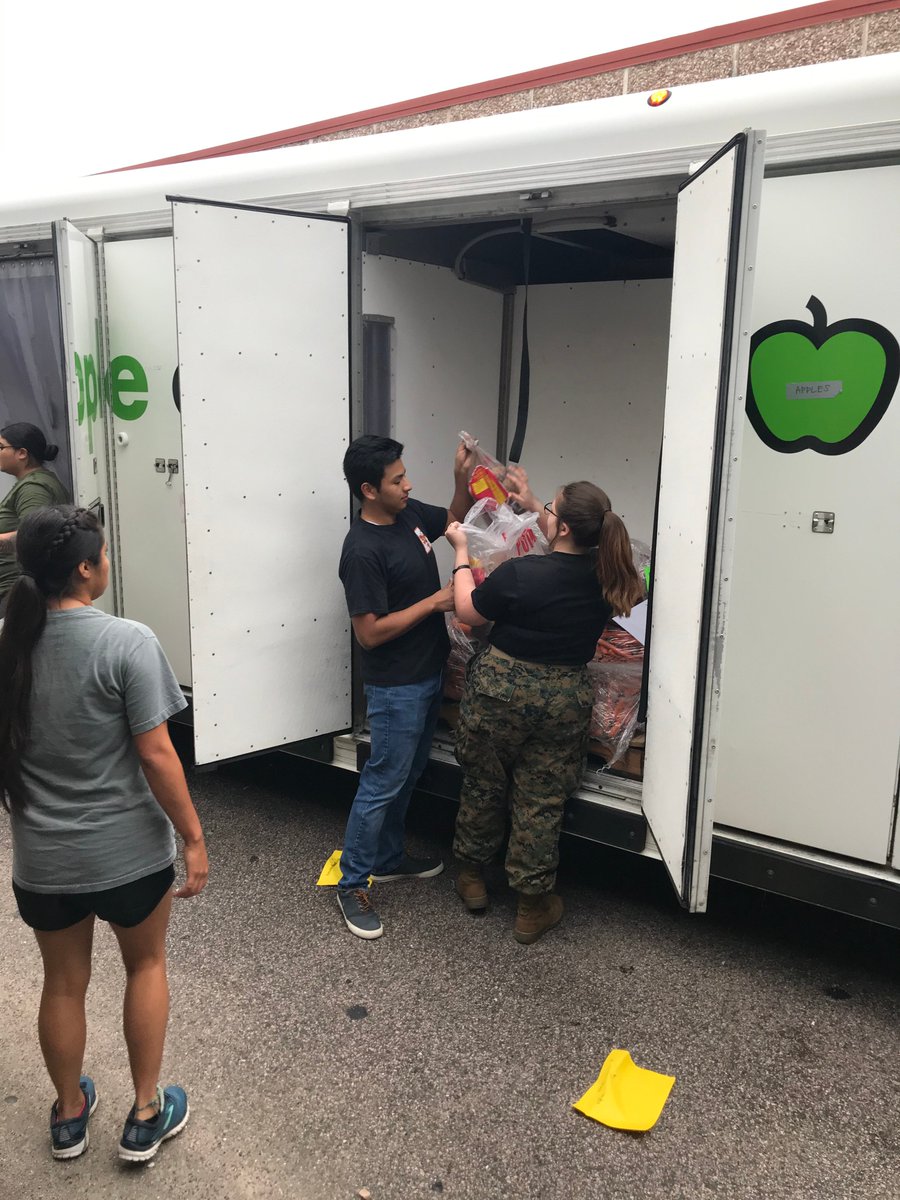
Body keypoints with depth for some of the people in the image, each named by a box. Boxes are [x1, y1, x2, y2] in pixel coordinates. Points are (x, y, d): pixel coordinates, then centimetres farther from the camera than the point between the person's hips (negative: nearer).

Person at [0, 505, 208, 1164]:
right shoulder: (127, 642, -21)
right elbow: (155, 755, -21)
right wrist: (194, 838, -11)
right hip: (127, 851, -4)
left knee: (64, 982, 23)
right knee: (147, 965, 22)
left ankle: (69, 1116, 43)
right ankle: (146, 1116, 31)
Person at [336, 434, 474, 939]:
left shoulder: (409, 513, 1)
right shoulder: (363, 551, -24)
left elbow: (454, 519, 20)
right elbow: (371, 632, -25)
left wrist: (463, 479, 0)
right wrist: (436, 601, -21)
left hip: (430, 672, 9)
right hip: (396, 686, -9)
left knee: (409, 773, 21)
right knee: (383, 781, 1)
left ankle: (389, 857, 39)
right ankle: (353, 883, 17)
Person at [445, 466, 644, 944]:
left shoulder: (519, 573, -23)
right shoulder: (604, 573, -9)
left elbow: (468, 611, -6)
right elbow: (572, 547, 15)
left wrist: (461, 552, 4)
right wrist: (532, 505, 21)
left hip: (500, 689, -3)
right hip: (564, 699, 3)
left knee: (483, 786, 19)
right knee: (542, 802, 14)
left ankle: (472, 877, 39)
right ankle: (532, 906, 26)